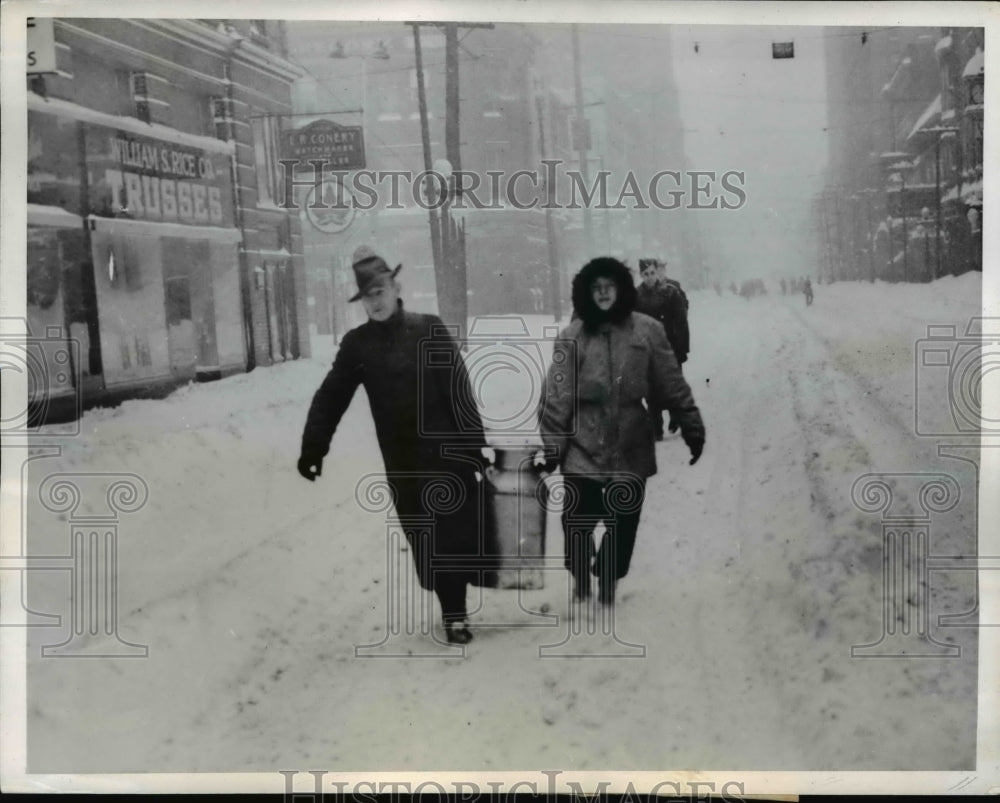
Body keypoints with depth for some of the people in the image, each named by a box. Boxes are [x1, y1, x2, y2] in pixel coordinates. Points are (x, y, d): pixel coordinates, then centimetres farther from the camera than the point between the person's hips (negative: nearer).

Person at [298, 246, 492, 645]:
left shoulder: (429, 330, -5)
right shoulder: (357, 344, 3)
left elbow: (459, 391, -8)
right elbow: (331, 397, 5)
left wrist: (474, 442, -12)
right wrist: (313, 447, -2)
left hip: (447, 450, -2)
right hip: (402, 460, 3)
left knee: (460, 529, 0)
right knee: (428, 538, 6)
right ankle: (453, 613, 15)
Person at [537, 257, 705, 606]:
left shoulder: (646, 331, 1)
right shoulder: (572, 338, -3)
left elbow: (672, 385, 4)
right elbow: (555, 397, -4)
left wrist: (692, 428, 6)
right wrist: (551, 445, -6)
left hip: (631, 447, 1)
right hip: (583, 446, -1)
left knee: (624, 520, 7)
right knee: (578, 518, -1)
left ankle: (609, 577, 31)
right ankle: (580, 574, 27)